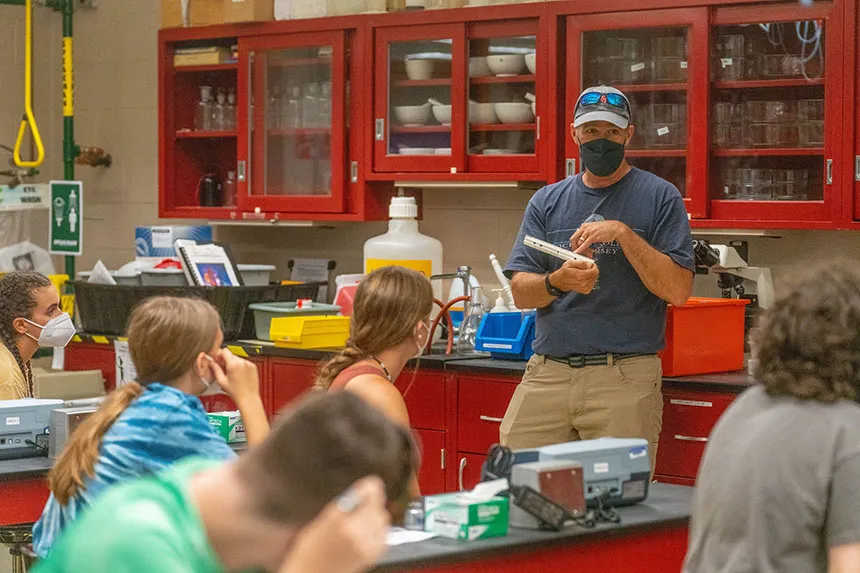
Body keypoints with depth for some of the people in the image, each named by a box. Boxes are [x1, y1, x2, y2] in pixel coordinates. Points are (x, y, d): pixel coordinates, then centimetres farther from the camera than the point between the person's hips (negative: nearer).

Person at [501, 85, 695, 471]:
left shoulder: (660, 197, 3)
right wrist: (558, 282, -15)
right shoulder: (547, 202, 14)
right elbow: (521, 292, 6)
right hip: (547, 373, 3)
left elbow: (678, 291, -6)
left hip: (625, 378, -3)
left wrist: (624, 234, -15)